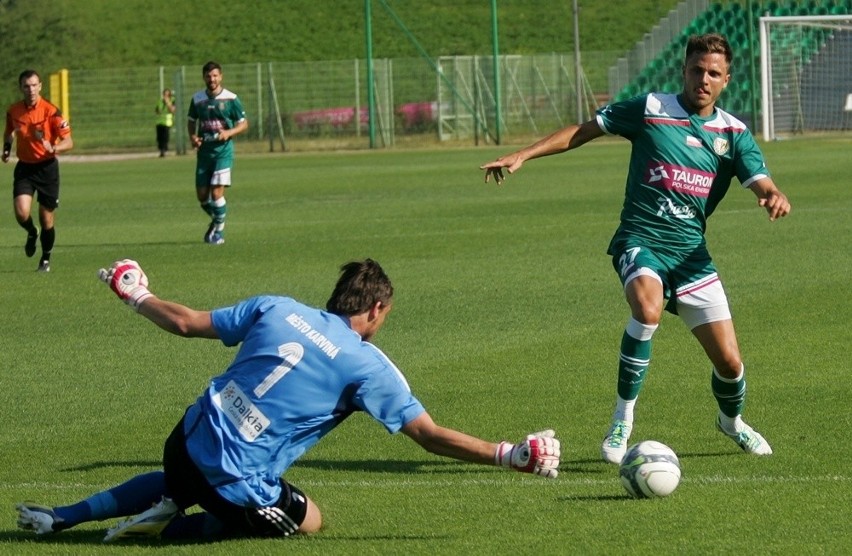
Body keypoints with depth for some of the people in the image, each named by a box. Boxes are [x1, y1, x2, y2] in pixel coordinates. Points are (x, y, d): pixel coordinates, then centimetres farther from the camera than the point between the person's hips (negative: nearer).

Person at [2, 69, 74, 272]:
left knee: (46, 219, 5)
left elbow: (69, 142, -15)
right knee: (22, 213, -17)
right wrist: (7, 147, 2)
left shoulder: (50, 111, -14)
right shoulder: (13, 111, -2)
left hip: (47, 167, -2)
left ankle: (46, 259, 28)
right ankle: (31, 233, 19)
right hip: (24, 167, 2)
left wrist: (53, 148, -35)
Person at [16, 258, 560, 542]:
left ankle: (59, 517, 30)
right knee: (308, 519, 22)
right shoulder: (368, 365, -10)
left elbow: (187, 322, 9)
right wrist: (510, 455, -8)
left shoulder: (276, 309, 3)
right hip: (241, 483, -6)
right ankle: (172, 527, 6)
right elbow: (430, 434, -12)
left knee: (173, 484, 40)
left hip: (189, 441, 6)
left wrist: (137, 296, 28)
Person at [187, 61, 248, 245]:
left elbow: (244, 123, 2)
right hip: (204, 151, 4)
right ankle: (216, 220, 32)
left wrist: (229, 132, -17)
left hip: (223, 151, -4)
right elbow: (191, 121, 19)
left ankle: (218, 231, 1)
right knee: (202, 196, 4)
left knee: (217, 192, -14)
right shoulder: (197, 99, 5)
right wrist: (192, 137, -1)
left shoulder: (231, 99, -5)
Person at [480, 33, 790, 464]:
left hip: (691, 252, 3)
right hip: (640, 241, -3)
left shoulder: (733, 133, 6)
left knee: (729, 362, 0)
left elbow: (762, 184, -3)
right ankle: (622, 420, -22)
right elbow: (584, 130, 6)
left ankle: (732, 421, 37)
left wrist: (775, 198, -29)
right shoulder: (650, 109, -1)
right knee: (648, 307, -37)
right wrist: (523, 155, -1)